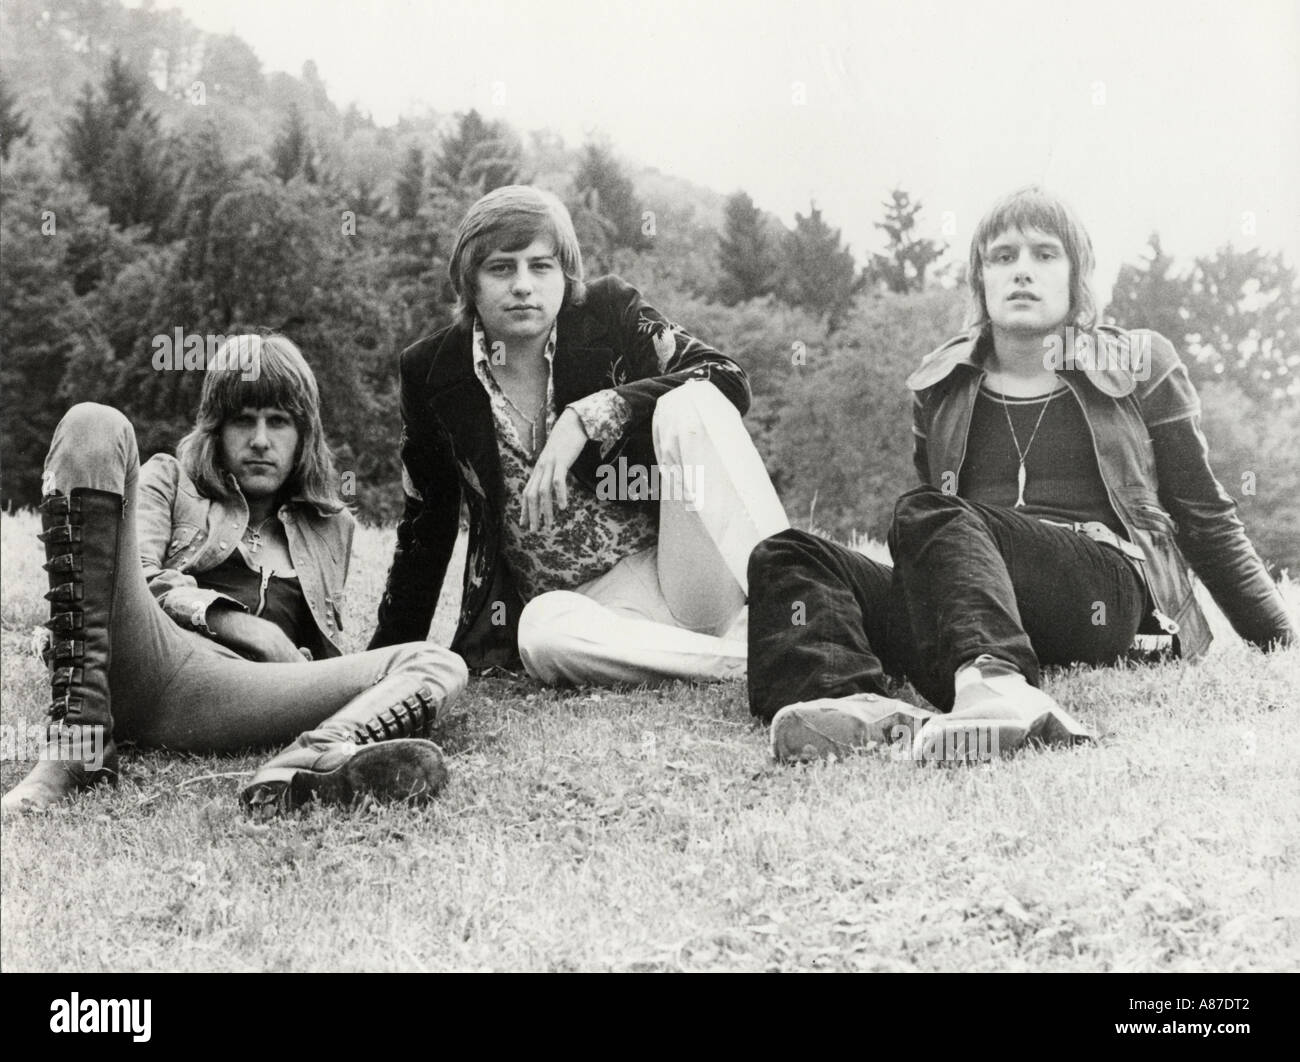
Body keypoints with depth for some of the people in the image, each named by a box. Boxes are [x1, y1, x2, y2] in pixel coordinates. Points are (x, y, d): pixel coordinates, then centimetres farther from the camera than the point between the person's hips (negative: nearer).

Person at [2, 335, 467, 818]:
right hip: (136, 656, -1)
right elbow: (139, 575, 9)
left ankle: (314, 760, -56)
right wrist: (237, 624, -6)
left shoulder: (330, 526, 33)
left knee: (439, 664, -15)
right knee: (93, 423, -15)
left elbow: (326, 653, 31)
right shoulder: (170, 477, 27)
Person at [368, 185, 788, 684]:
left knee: (689, 406, -25)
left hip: (670, 559, 0)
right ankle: (750, 660, -25)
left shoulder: (608, 312, -3)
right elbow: (425, 524, 11)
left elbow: (728, 379, -15)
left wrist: (587, 417, -25)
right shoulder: (432, 371, 1)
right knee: (542, 635, -36)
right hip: (584, 602, 1)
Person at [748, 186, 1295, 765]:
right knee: (785, 558, -17)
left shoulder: (1139, 365, 15)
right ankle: (857, 702, -46)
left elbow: (1204, 515, 18)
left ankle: (995, 684, -61)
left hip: (1106, 593, -4)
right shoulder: (939, 386, 21)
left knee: (925, 516, -33)